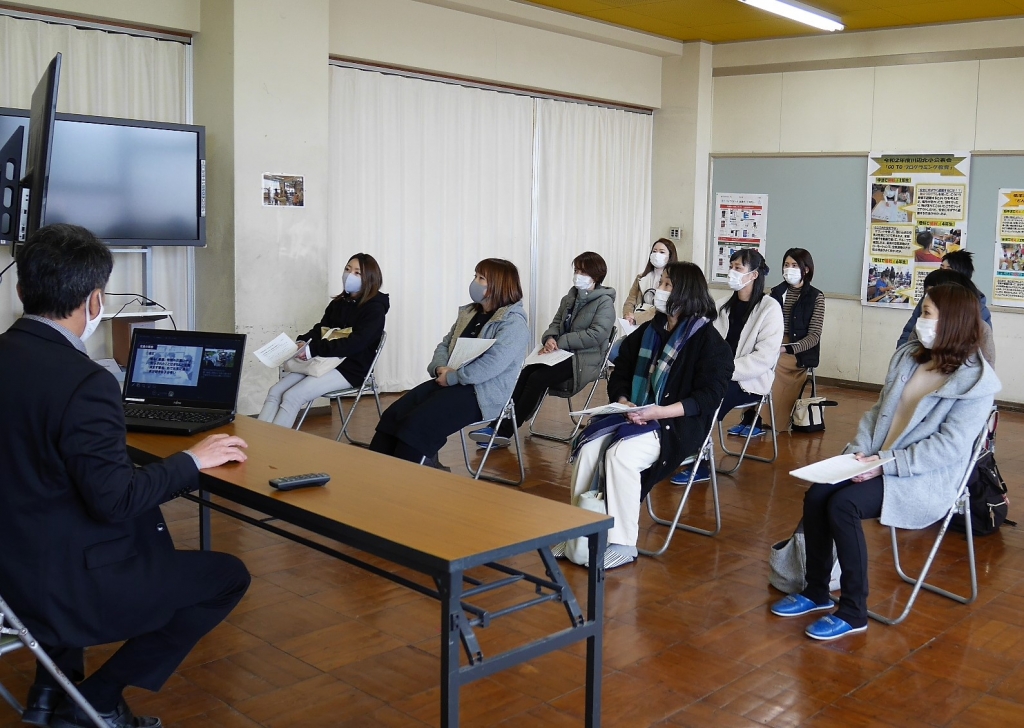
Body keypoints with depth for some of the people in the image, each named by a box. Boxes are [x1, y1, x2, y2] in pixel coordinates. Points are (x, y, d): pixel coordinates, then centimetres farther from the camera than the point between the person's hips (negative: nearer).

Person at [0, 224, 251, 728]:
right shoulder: (84, 383, -25)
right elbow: (116, 500, -25)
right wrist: (191, 461, -11)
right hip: (63, 587, -8)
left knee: (147, 529, 32)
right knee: (228, 576, 6)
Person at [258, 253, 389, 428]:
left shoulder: (375, 308, -7)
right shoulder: (339, 302, 17)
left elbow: (355, 343, -19)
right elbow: (320, 329, 16)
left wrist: (312, 350, -24)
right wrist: (302, 342, -8)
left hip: (350, 368, -7)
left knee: (291, 397, -23)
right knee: (275, 392, -13)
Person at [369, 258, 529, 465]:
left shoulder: (513, 324, -11)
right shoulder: (468, 313, 17)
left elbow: (491, 364, -23)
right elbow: (444, 345, 18)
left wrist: (452, 377, -17)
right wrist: (440, 368, -4)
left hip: (482, 394, -8)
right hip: (449, 382, 8)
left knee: (417, 423, -26)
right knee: (393, 415, -12)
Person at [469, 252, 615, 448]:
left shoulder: (605, 302, -4)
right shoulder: (569, 298, 19)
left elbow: (596, 335, -16)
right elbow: (555, 324, 16)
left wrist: (561, 342, -17)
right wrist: (550, 339, -9)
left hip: (585, 360, -6)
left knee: (537, 378, -27)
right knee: (523, 374, -21)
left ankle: (504, 431, -24)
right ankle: (500, 424, -29)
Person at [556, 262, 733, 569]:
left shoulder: (708, 340, -5)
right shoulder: (648, 331, 13)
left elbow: (708, 397, -13)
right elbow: (620, 374, 16)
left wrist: (659, 412, -23)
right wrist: (623, 401, -7)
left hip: (678, 422, -6)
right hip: (634, 415, 6)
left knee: (620, 454, -31)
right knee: (589, 447, -21)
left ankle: (623, 544, -19)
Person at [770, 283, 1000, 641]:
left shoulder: (976, 381, -12)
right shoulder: (907, 357, 9)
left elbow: (949, 446, -19)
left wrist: (886, 462, -24)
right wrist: (859, 451, -5)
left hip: (926, 479, -7)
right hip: (878, 464, 7)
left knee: (842, 504, -28)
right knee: (816, 495, -16)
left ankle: (853, 612, -15)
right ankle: (816, 591, 0)